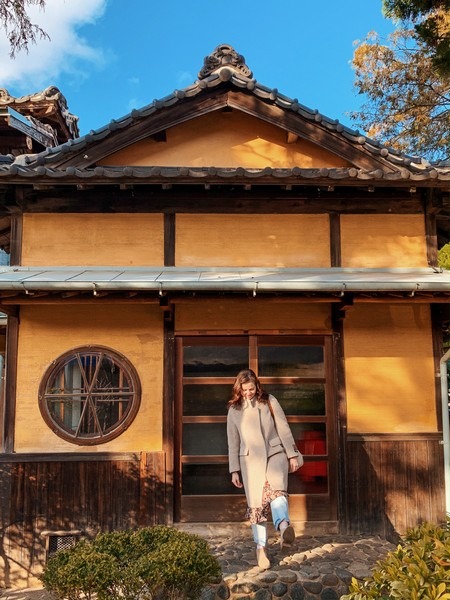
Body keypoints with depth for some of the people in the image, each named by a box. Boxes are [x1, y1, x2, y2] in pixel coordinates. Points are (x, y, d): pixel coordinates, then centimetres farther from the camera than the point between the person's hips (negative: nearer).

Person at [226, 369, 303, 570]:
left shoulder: (270, 401, 5)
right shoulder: (234, 410, 7)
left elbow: (283, 429, 6)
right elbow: (233, 442, 9)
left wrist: (292, 454, 2)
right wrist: (234, 470, 6)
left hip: (275, 453, -1)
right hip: (251, 459, 1)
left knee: (276, 489, -28)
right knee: (256, 504, -1)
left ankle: (283, 526, -53)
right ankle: (261, 548, 10)